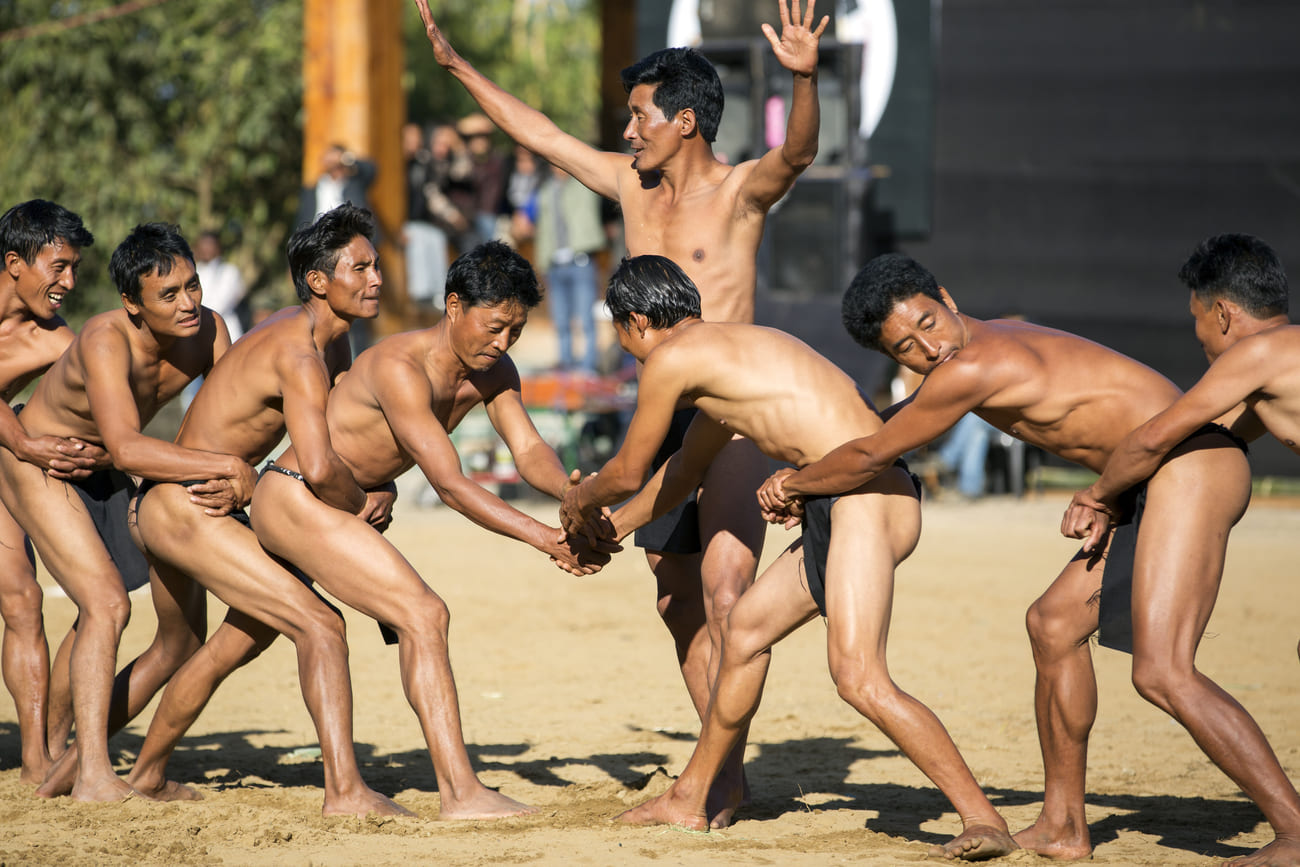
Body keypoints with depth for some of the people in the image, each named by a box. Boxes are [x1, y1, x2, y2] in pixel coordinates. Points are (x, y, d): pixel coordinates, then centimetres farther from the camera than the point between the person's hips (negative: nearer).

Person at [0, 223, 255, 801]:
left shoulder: (207, 331, -17)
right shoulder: (106, 341, -36)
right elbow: (127, 448, -47)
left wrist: (236, 486, -32)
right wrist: (229, 467, -49)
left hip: (106, 478, 7)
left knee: (187, 631, 5)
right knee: (107, 603, -27)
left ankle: (74, 761, 14)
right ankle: (92, 776, -26)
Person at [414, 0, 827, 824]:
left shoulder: (740, 190, -7)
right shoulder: (634, 186, 12)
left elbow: (797, 151, -27)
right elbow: (539, 132, 21)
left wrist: (805, 78, -47)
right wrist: (459, 66, 25)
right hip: (659, 418, 7)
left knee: (726, 601, -16)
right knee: (682, 610, 9)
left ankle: (722, 777, -19)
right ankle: (723, 770, 16)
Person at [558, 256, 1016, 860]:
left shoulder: (671, 358, -2)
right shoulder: (732, 351, 27)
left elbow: (628, 473, 10)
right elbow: (685, 467, 42)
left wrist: (582, 502, 32)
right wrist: (610, 530, 53)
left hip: (868, 498, -11)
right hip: (845, 507, 11)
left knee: (858, 678, -20)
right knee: (746, 628, 22)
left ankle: (982, 819, -20)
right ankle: (689, 798, 34)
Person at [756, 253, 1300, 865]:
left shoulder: (971, 369, -14)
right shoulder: (1001, 334, 17)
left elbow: (870, 456, -1)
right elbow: (901, 419, 37)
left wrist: (795, 484, 17)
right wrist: (809, 481, 38)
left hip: (1192, 465, -11)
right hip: (1162, 481, 11)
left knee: (1161, 673, -20)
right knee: (1054, 623, 18)